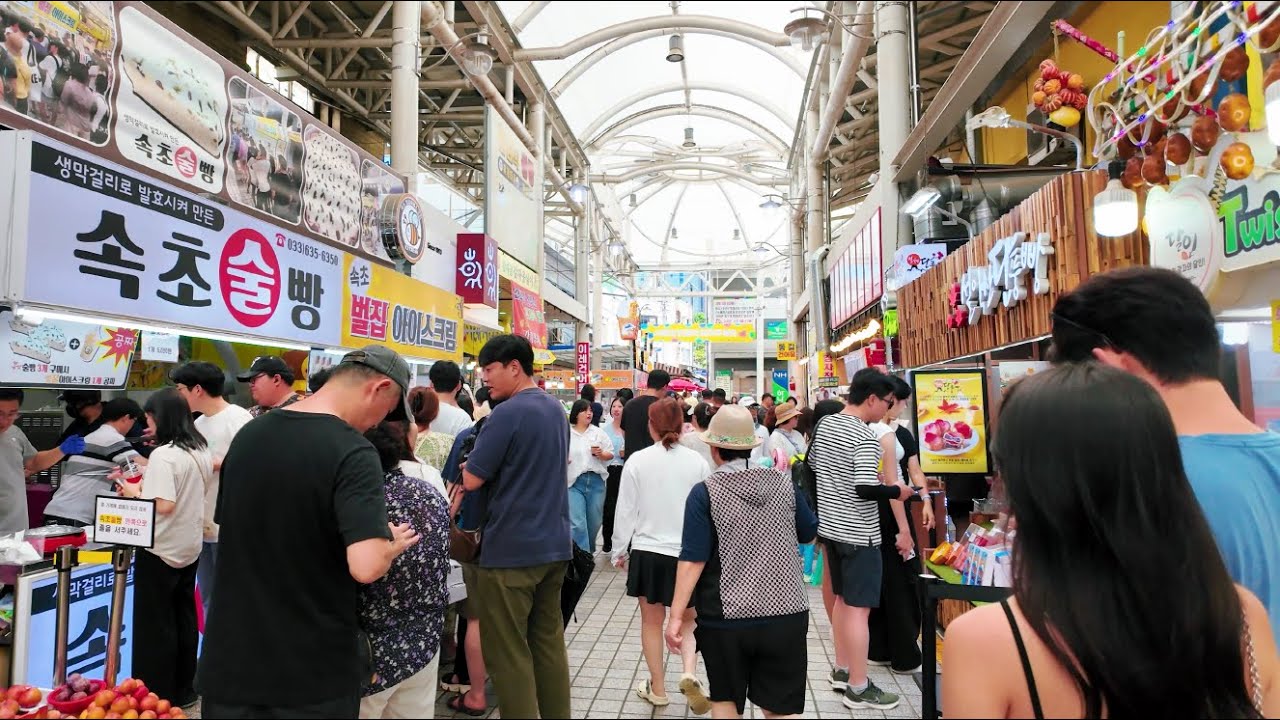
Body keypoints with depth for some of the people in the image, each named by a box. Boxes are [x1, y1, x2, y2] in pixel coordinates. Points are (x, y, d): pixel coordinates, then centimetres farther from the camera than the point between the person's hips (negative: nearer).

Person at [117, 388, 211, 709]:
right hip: (190, 547, 8)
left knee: (155, 623, 3)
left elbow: (164, 505, -26)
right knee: (183, 618, 15)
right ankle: (183, 690, 25)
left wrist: (135, 492, -10)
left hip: (160, 550, -8)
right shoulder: (201, 451, 6)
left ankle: (157, 695, 12)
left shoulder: (163, 455, -19)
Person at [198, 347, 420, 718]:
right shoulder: (352, 452, -20)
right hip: (313, 672, -5)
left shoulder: (249, 434, 3)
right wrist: (394, 543, -9)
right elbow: (366, 566, -30)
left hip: (231, 660, 6)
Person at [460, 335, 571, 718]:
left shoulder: (507, 414, -17)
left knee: (508, 651, 4)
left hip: (512, 549, -8)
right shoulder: (556, 409, 9)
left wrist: (473, 456, 4)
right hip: (555, 544, 8)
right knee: (549, 641, 16)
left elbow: (471, 480, -16)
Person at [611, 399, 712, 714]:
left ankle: (658, 689, 23)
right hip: (689, 553, 1)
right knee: (688, 621, 16)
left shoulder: (638, 460, -9)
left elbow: (626, 510, -4)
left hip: (648, 552, -1)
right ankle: (689, 674, -6)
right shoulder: (698, 462, -5)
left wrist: (619, 550, 8)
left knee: (652, 622, 14)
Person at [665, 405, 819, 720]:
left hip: (726, 617, -2)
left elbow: (693, 559, -14)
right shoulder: (782, 483, 1)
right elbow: (809, 533, 17)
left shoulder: (705, 493, -9)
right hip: (786, 613, 2)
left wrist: (676, 615, -9)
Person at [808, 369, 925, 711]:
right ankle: (858, 688, 8)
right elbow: (865, 489, -28)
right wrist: (896, 491, -12)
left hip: (831, 526, 9)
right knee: (858, 608, 0)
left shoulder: (825, 424, 4)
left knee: (842, 600, 20)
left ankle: (842, 670, 31)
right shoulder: (865, 436, -21)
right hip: (858, 534, -9)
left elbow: (811, 462, 19)